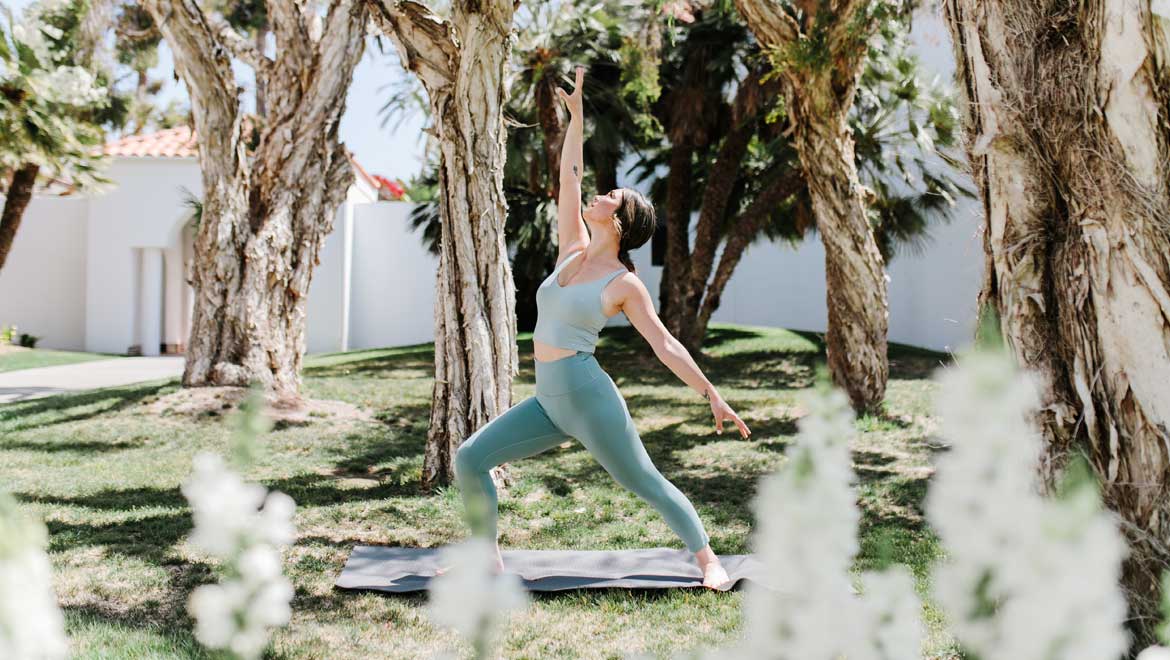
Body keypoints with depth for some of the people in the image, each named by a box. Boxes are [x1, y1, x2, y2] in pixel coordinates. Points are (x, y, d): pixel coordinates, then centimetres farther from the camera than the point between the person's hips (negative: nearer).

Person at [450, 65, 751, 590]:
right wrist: (576, 115, 11)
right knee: (469, 459, -1)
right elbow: (569, 176, 13)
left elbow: (664, 344, -5)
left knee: (646, 483, -1)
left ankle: (708, 558, 15)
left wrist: (712, 395, -7)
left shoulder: (625, 284, -6)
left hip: (589, 397, -6)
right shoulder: (573, 250, 10)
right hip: (549, 401, 6)